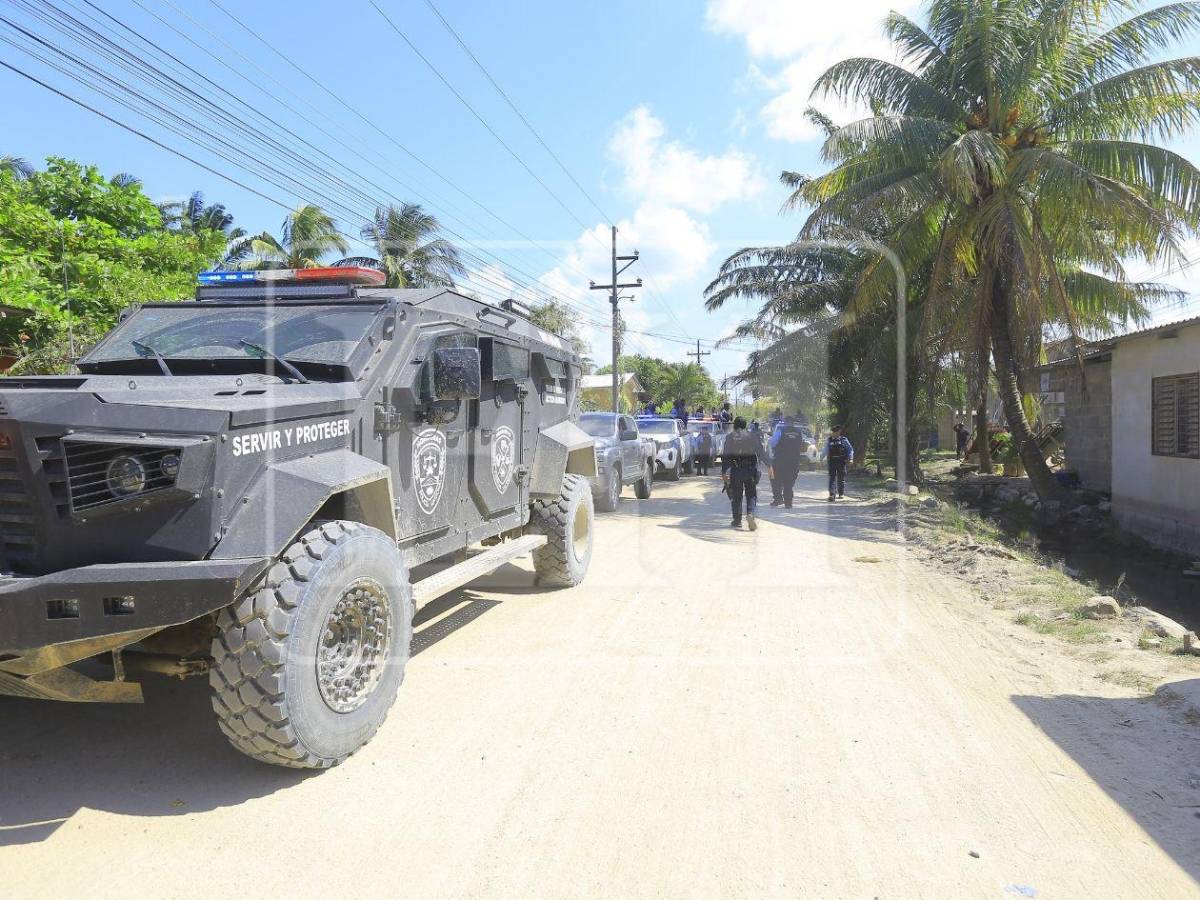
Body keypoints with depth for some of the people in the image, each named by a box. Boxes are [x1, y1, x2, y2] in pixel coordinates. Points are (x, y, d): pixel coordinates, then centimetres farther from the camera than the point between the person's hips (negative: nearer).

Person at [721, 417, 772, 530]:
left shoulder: (730, 438, 2)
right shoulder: (752, 437, 5)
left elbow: (725, 455, -2)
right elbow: (761, 452, 4)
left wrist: (724, 472, 0)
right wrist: (769, 466, 11)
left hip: (735, 470, 0)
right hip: (750, 469, 1)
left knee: (736, 496, 8)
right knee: (751, 494, 7)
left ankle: (737, 521, 12)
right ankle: (750, 514, -17)